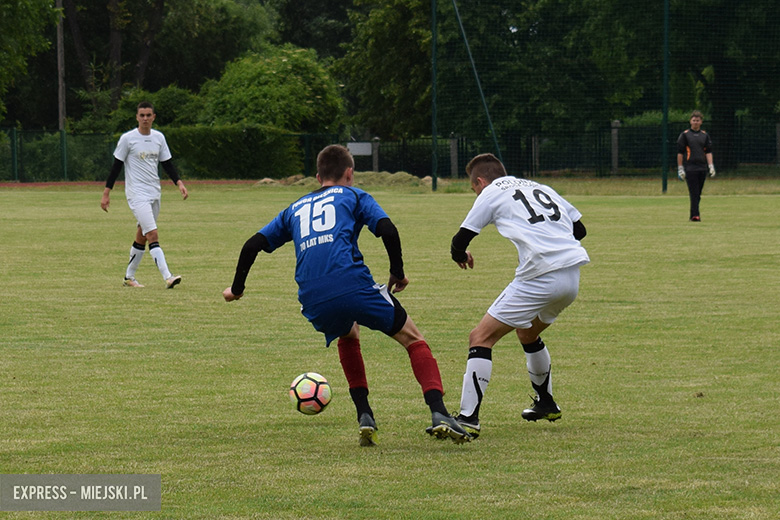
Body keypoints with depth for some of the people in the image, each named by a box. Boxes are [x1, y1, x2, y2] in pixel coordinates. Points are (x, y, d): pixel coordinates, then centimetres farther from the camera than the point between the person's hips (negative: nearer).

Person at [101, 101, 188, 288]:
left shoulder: (159, 137, 9)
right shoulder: (127, 138, -6)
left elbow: (167, 164, 15)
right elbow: (116, 166, -3)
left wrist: (179, 183, 0)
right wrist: (106, 193, -3)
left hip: (154, 194, 6)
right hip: (137, 194, -6)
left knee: (142, 237, 12)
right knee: (153, 235, -17)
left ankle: (129, 277, 23)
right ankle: (167, 277, -26)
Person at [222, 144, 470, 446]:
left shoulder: (296, 209, 30)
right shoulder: (353, 196, 20)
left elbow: (253, 245, 26)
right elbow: (387, 230, 3)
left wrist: (237, 289, 38)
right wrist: (397, 273, 15)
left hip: (314, 304, 4)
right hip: (353, 285, -4)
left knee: (348, 336, 36)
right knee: (413, 340, 10)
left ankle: (364, 416, 22)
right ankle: (438, 414, -11)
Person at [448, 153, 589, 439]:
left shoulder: (491, 193, 7)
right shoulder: (541, 188, 25)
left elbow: (460, 241, 6)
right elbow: (579, 229, 24)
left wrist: (460, 255, 29)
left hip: (540, 278, -7)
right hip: (572, 277, 7)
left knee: (481, 338, -3)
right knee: (527, 332, 33)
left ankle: (468, 418, -13)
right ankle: (546, 404, 44)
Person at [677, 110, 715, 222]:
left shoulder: (705, 135, 14)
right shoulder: (685, 135, 4)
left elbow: (708, 152, 11)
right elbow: (680, 153, 3)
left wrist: (711, 166, -1)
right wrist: (680, 169, -3)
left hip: (702, 169, 4)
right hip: (690, 169, -4)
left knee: (698, 194, 6)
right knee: (694, 193, -12)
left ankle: (693, 215, 12)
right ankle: (695, 215, -17)